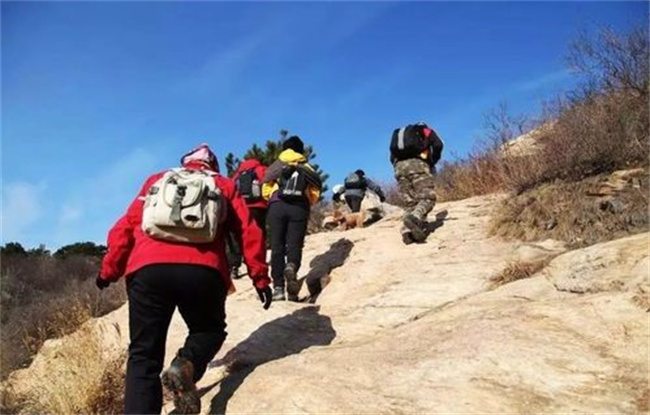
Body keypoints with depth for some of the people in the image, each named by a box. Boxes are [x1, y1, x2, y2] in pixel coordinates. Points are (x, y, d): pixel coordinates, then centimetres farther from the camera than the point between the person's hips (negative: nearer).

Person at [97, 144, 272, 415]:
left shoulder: (155, 181, 28)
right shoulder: (224, 186, 25)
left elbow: (125, 227, 20)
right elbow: (249, 231, 13)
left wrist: (109, 271, 27)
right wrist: (260, 278, 14)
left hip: (147, 269, 1)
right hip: (203, 272, -1)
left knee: (144, 356, 10)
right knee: (210, 329, 24)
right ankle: (186, 367, -7)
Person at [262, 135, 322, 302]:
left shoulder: (276, 165, 18)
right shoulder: (307, 168, 20)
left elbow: (265, 191, 8)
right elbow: (315, 194, 11)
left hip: (277, 206, 0)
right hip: (299, 208, 0)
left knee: (277, 246, 1)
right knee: (294, 243, -1)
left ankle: (278, 287, -7)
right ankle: (291, 267, -35)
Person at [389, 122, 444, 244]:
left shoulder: (399, 134, 36)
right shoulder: (425, 130, 25)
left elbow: (392, 157, 23)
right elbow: (438, 145, 6)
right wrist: (432, 162, 17)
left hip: (399, 166, 4)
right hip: (417, 163, -4)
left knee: (410, 203, 4)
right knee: (428, 197, -8)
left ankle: (408, 230, -18)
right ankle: (415, 218, -37)